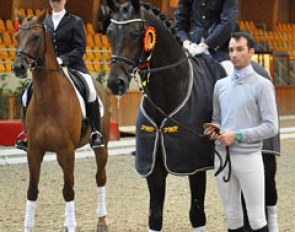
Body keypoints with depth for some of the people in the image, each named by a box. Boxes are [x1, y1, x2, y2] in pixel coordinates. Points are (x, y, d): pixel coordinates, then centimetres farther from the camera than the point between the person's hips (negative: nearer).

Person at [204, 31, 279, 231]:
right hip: (222, 156, 5)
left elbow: (271, 127, -10)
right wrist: (214, 129, -2)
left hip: (248, 157, -5)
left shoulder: (262, 85, -5)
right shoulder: (221, 85, 12)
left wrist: (237, 135, -16)